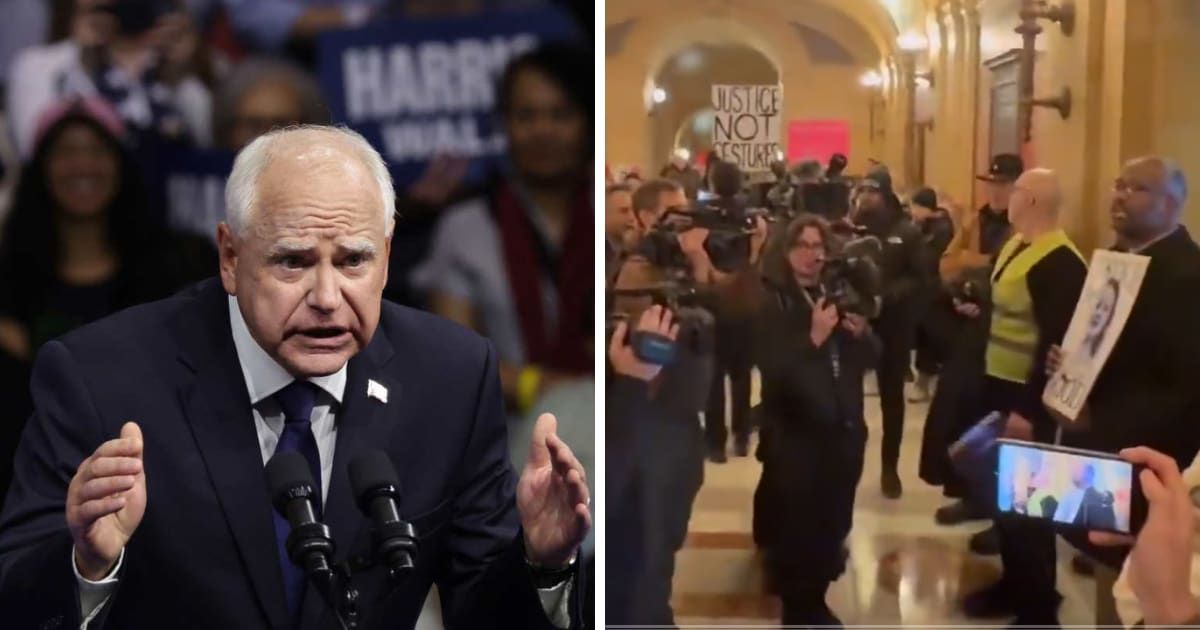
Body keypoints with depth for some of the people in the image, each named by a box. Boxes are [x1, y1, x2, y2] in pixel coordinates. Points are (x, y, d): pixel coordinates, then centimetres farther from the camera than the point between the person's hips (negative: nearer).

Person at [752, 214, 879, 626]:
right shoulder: (769, 302, -8)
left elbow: (871, 357, 9)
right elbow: (773, 368, -18)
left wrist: (861, 334, -10)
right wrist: (813, 338, -28)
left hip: (842, 432, 5)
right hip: (795, 437, -5)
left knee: (832, 527, 13)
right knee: (797, 530, -2)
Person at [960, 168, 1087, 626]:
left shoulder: (1060, 262, -21)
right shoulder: (1013, 246, 10)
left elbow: (1058, 343, -24)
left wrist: (1028, 410, -24)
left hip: (1027, 398, -9)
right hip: (998, 386, 9)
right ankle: (1013, 582, 33)